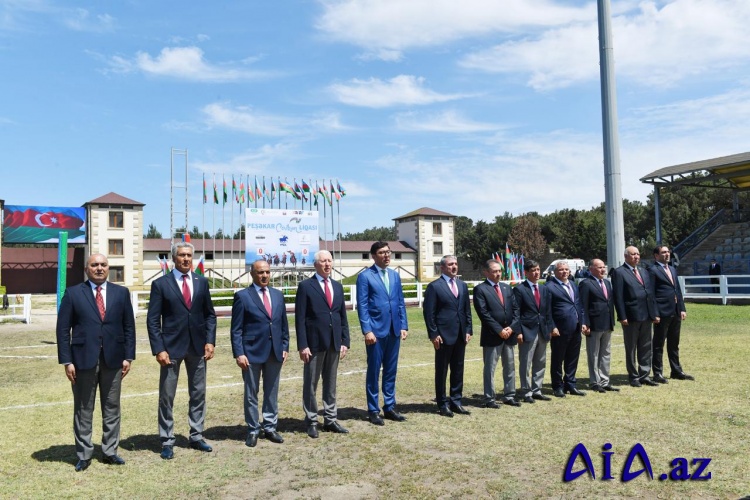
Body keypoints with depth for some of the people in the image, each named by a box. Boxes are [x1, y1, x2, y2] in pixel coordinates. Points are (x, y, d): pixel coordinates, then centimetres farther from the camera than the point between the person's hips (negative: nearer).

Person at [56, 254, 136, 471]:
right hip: (83, 359, -2)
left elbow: (129, 326, 6)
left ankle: (110, 451, 22)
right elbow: (63, 329, -1)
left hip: (113, 359, 2)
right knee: (83, 410, 7)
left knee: (112, 408, 10)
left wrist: (128, 356, 0)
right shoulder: (73, 293, 1)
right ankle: (84, 455, 19)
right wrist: (67, 361, -7)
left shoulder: (121, 293, 6)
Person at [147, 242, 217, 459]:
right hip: (171, 346, -3)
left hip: (198, 346, 3)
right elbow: (153, 320, -5)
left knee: (198, 394, 10)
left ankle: (196, 437, 23)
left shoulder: (201, 282, 6)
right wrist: (159, 349, -13)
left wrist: (210, 341, -2)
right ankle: (167, 441, 16)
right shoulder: (160, 284, -3)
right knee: (166, 396, 3)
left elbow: (210, 314, 9)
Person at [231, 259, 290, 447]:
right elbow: (236, 329, -7)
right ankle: (253, 430, 18)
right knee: (251, 394, 7)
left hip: (275, 352, 4)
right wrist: (239, 353, -13)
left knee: (272, 392, 12)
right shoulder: (242, 296, -5)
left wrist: (285, 347, 7)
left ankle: (270, 428, 23)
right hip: (252, 352, -4)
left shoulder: (278, 295, 10)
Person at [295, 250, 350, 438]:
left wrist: (345, 341, 6)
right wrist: (302, 345, -13)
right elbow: (300, 318, -8)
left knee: (331, 383, 12)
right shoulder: (306, 286, -4)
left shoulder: (338, 286, 12)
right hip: (314, 343, -5)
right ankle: (311, 421, 17)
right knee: (310, 384, 5)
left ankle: (330, 419, 22)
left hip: (334, 343, 5)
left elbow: (343, 316, 13)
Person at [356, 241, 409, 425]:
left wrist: (404, 326, 6)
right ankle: (373, 410, 14)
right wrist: (367, 330, -15)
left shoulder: (395, 275, 13)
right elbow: (362, 306, -9)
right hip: (376, 330, -5)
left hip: (394, 330, 5)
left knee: (391, 371, 12)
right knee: (374, 371, 4)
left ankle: (389, 407, 23)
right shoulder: (365, 276, -5)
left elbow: (401, 303, 14)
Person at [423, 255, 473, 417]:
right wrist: (433, 334, -13)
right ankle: (443, 404, 14)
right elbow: (429, 313, -8)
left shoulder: (462, 285, 13)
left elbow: (467, 310, 15)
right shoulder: (434, 286, -6)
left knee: (458, 370, 12)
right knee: (442, 371, 4)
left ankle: (456, 401, 22)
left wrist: (468, 330, 7)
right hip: (444, 335, -6)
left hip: (460, 335, 6)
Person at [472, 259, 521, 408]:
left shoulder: (507, 287, 13)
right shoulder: (480, 289, -6)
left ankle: (509, 396, 23)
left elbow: (515, 308, 9)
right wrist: (499, 330, -16)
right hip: (492, 335, -6)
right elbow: (483, 313, -13)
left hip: (509, 334, 6)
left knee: (510, 367, 12)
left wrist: (512, 327, -5)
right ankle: (489, 399, 9)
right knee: (490, 368, 1)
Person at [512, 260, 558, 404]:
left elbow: (548, 311, 16)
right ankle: (526, 393, 10)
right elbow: (516, 312, -9)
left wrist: (551, 327, 6)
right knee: (525, 364, 0)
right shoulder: (519, 289, -7)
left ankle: (536, 391, 23)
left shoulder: (544, 289, 14)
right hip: (527, 332, -6)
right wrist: (518, 332, -14)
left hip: (543, 331, 7)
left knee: (540, 364, 12)